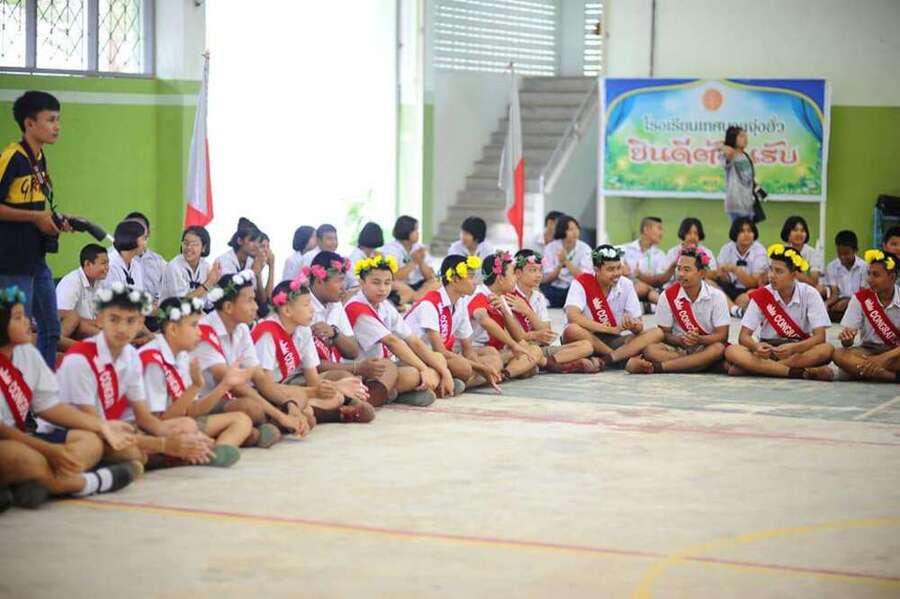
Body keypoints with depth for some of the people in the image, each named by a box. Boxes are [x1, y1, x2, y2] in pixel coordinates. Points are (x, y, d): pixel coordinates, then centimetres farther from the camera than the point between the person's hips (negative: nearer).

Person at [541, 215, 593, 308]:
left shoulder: (584, 248, -3)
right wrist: (560, 265, -24)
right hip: (554, 290, 0)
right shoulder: (551, 247, -2)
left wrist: (566, 262, -22)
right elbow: (546, 279, -6)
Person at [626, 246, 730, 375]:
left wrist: (699, 339, -26)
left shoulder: (716, 296, -5)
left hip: (706, 348, 0)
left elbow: (722, 336, -8)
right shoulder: (668, 295, -2)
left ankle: (656, 367, -33)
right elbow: (664, 333, 1)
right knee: (650, 349, -28)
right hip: (678, 348, 0)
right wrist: (681, 340, -20)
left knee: (718, 349, -37)